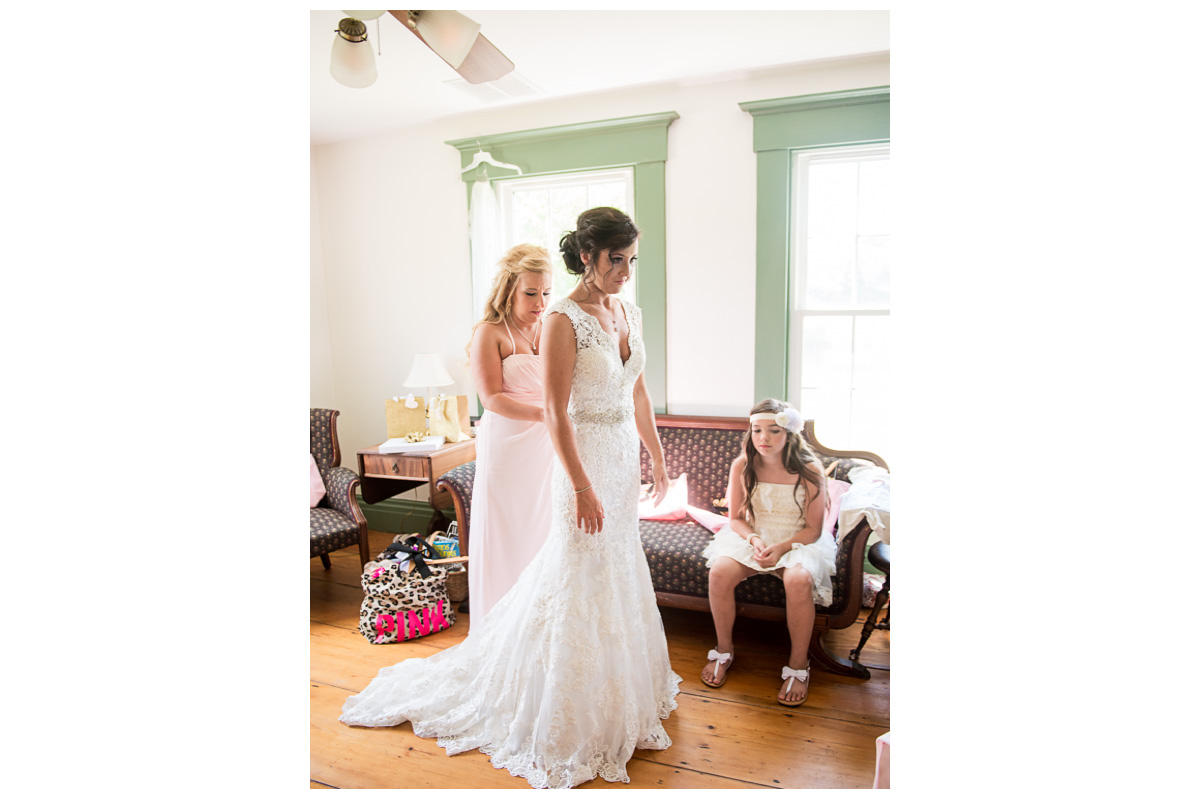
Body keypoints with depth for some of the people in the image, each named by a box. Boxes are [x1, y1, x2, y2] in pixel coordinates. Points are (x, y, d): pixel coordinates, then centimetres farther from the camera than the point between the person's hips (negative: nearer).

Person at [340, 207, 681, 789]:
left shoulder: (628, 312, 7)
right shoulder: (563, 319, -17)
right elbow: (556, 413, -19)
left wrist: (657, 455, 15)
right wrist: (582, 488, -20)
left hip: (625, 459, 8)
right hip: (585, 462, -8)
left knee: (618, 571, 20)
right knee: (581, 579, 3)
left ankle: (613, 688, 42)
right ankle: (568, 720, 24)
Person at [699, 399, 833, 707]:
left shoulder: (809, 470, -14)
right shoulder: (742, 466, -6)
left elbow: (813, 529, -8)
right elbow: (736, 518, 3)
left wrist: (782, 548, -23)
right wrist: (754, 540, -18)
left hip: (798, 541, -2)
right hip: (752, 537, 3)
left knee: (799, 579, -35)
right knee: (719, 571, -27)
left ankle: (798, 665, -12)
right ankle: (723, 650, -2)